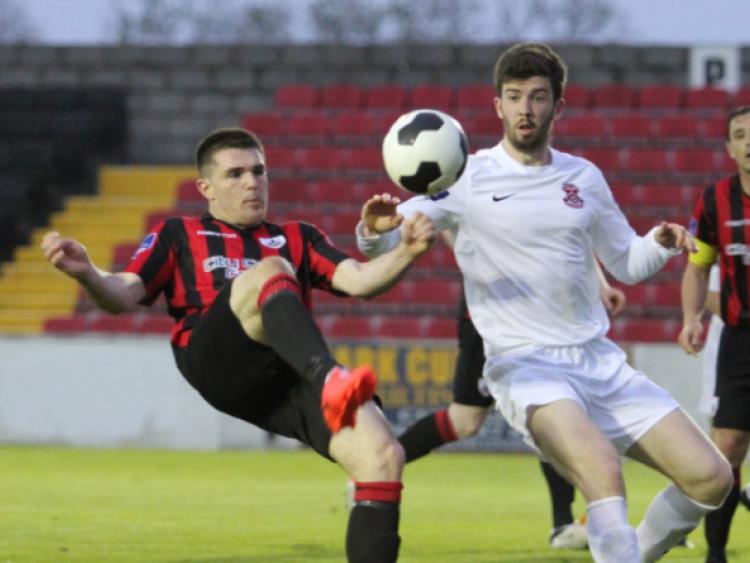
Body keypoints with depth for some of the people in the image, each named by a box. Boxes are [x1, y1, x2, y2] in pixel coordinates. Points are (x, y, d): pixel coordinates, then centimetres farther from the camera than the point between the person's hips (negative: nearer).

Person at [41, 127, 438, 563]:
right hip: (216, 360, -3)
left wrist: (405, 253, -3)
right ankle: (331, 382, -59)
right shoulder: (179, 235, 27)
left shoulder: (298, 238, 33)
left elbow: (360, 280, 17)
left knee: (384, 456, -20)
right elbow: (123, 296, 13)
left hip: (291, 379, 3)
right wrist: (86, 273, -10)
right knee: (269, 271, -32)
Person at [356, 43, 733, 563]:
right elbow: (388, 239, -5)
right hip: (523, 363, -5)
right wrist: (376, 230, -29)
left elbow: (626, 263, 21)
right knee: (604, 474, -34)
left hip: (600, 361, 5)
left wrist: (660, 243, -1)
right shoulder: (467, 178, -2)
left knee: (711, 478, -2)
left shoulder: (584, 177, 11)